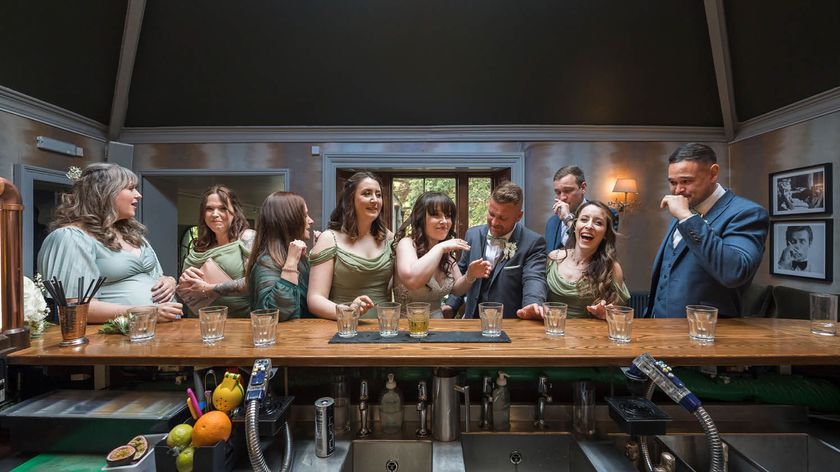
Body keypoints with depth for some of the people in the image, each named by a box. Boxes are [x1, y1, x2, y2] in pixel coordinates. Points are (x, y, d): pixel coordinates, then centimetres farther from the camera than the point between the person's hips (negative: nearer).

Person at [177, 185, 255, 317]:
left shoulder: (247, 238, -3)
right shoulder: (196, 246, 11)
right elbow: (182, 295, 18)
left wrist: (209, 288, -11)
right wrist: (184, 283, -3)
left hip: (242, 320, -5)